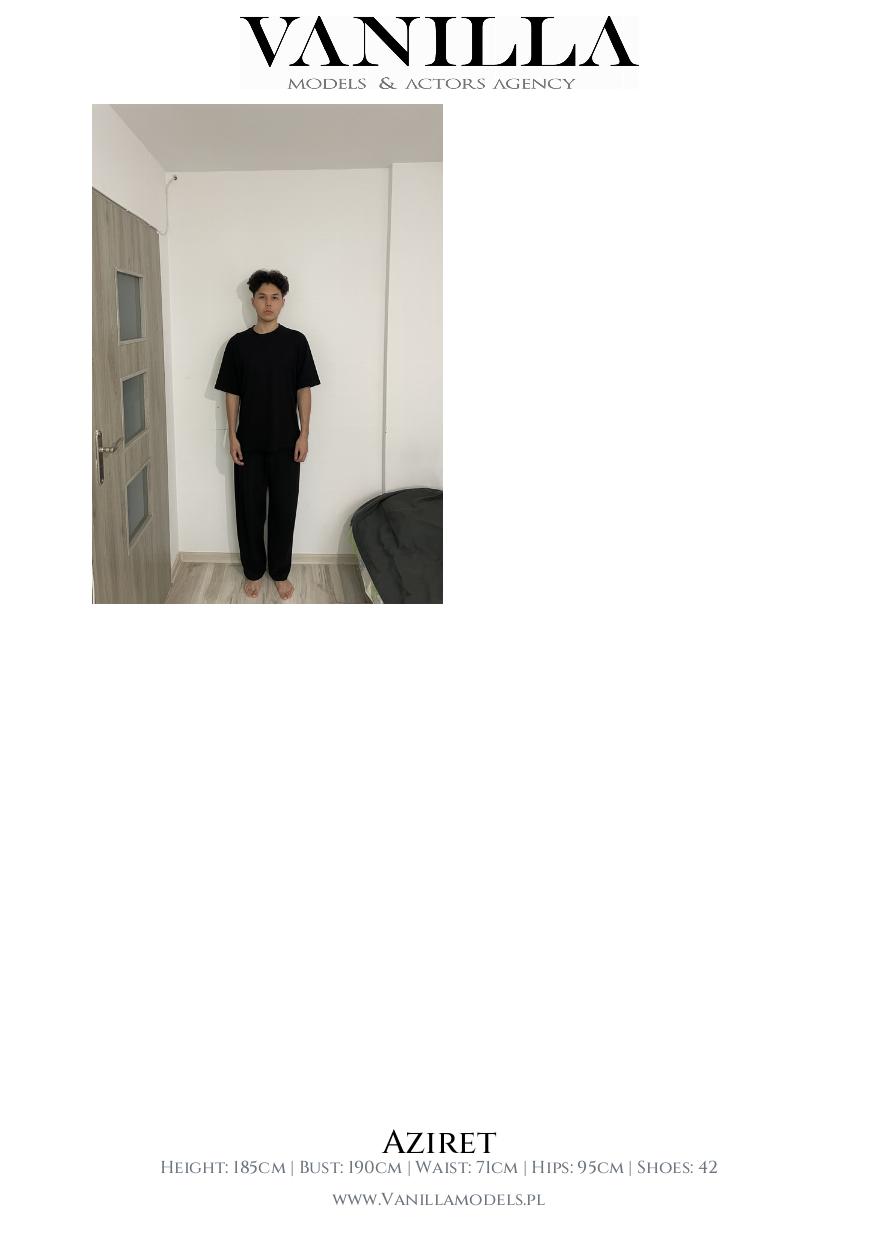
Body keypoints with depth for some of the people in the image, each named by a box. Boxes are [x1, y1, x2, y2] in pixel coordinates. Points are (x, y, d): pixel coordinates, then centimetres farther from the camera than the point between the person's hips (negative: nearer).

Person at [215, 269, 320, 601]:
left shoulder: (296, 341, -1)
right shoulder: (238, 343, 1)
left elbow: (304, 390, 0)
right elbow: (232, 393, 3)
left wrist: (304, 434, -5)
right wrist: (232, 435, -3)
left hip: (285, 441, -1)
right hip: (249, 441, 1)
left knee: (284, 508, 4)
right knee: (249, 508, 6)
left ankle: (280, 573, 19)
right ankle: (253, 572, 20)